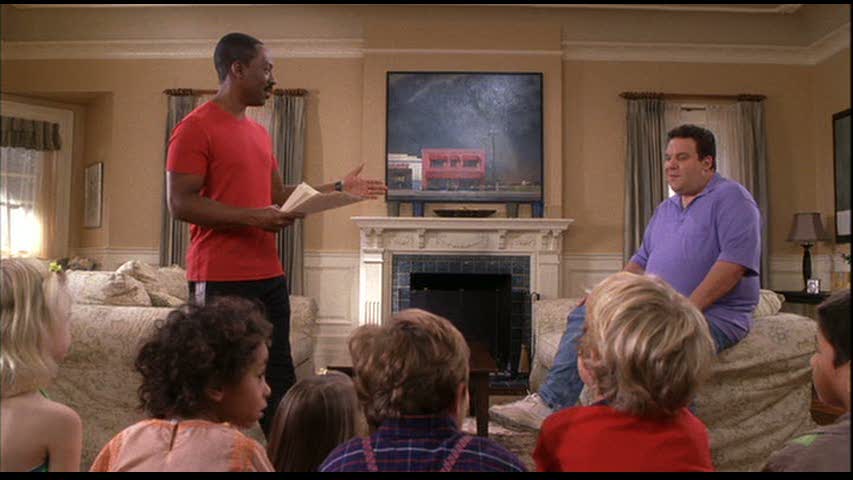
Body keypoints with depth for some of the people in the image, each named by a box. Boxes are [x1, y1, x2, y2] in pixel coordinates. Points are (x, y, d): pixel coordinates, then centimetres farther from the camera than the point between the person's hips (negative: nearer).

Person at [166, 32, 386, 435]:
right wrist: (250, 217, -21)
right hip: (220, 280, -8)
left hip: (269, 276, 8)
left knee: (279, 377, 13)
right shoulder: (195, 128, -9)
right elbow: (180, 204, -15)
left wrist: (338, 188, 17)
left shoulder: (260, 133, 17)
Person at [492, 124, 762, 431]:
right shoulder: (665, 208, 21)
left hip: (716, 313, -8)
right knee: (585, 314, -3)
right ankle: (550, 403, -11)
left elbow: (735, 261, -18)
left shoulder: (732, 198, -5)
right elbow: (642, 261, 25)